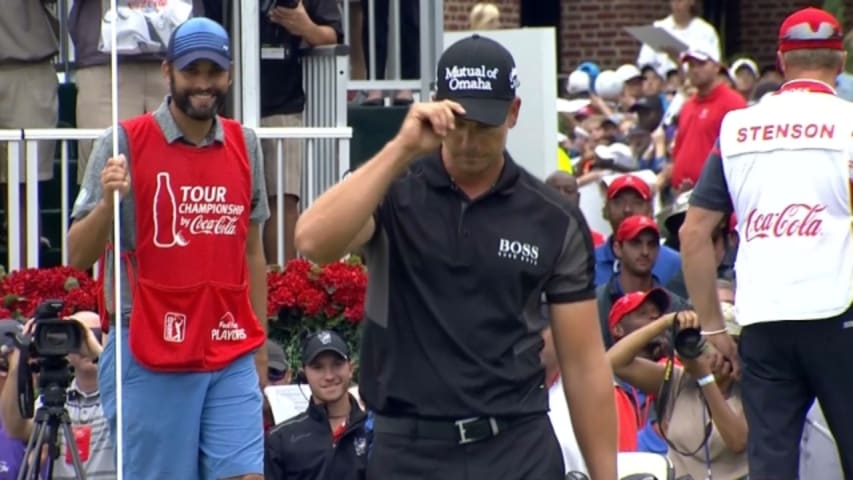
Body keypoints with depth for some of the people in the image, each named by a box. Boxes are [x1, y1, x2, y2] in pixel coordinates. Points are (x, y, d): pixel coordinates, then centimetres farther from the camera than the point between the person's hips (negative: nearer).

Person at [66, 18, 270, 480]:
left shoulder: (244, 145, 9)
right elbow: (78, 256, -6)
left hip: (232, 356, 4)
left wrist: (260, 345, 15)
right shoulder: (125, 143, -4)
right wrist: (107, 202, -24)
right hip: (150, 357, -3)